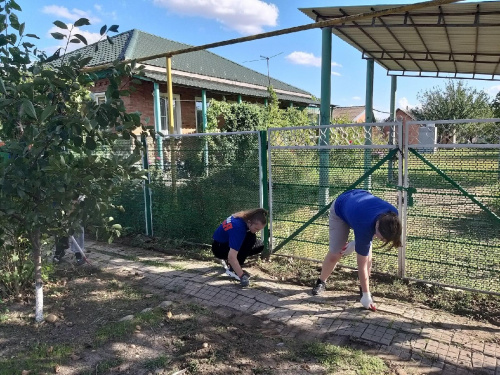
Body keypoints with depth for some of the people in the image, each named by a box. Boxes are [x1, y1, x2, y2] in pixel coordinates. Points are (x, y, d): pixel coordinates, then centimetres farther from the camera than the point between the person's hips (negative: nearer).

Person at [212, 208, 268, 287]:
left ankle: (228, 260, 10)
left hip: (228, 241, 9)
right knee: (250, 238, -29)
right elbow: (232, 256, -40)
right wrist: (242, 276, -37)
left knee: (259, 246, -2)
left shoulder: (245, 217, -13)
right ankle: (232, 269, -17)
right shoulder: (238, 228, -37)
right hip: (219, 247, -9)